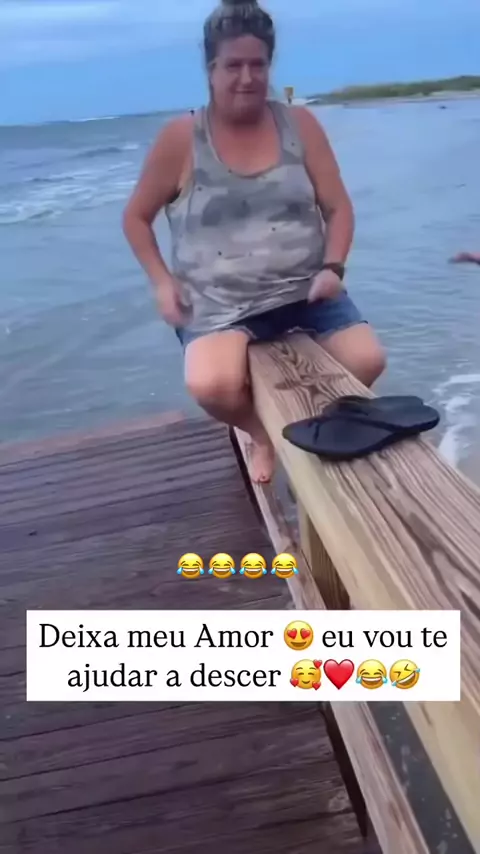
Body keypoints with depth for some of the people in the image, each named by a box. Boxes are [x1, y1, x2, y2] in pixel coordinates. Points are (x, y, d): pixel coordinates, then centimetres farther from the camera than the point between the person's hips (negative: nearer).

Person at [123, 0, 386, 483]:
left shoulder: (300, 125, 3)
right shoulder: (180, 139, -2)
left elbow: (338, 207, 6)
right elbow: (136, 217, 8)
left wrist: (333, 267, -11)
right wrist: (161, 281, -5)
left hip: (305, 289, 3)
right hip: (219, 301, -2)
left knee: (368, 360, -15)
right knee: (211, 386, -30)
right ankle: (260, 433, 7)